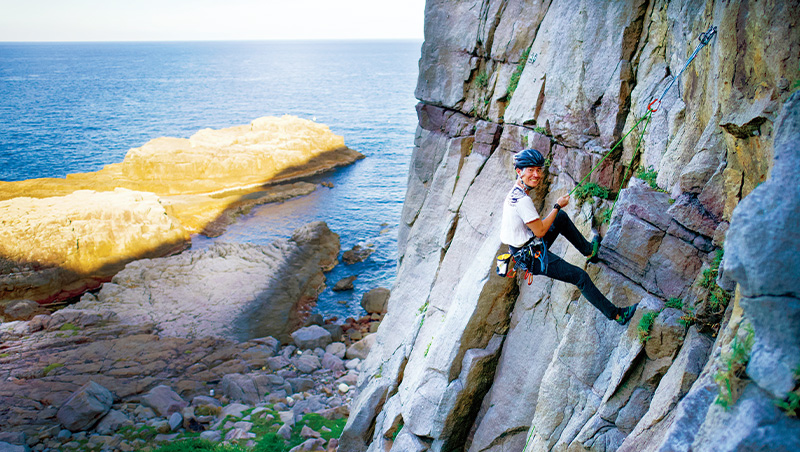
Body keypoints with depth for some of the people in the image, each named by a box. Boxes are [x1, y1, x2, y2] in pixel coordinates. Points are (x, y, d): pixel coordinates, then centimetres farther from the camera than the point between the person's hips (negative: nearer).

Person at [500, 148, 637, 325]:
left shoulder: (515, 191, 2)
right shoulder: (522, 200, -29)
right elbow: (540, 231, -21)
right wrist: (557, 206, -12)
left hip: (531, 246, 10)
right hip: (532, 257, -10)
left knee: (562, 217, 23)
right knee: (581, 277, -5)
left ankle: (588, 250, 40)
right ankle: (616, 315, 9)